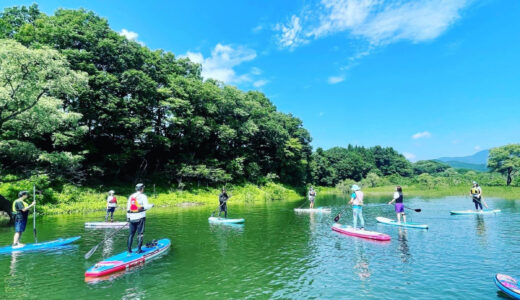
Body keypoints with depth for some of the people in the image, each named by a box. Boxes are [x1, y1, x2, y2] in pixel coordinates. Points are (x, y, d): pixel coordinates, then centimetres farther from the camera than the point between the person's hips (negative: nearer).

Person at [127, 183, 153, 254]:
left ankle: (129, 250, 17)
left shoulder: (131, 196, 13)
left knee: (131, 234, 13)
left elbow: (128, 209, 13)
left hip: (132, 218, 5)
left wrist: (128, 218, 19)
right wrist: (151, 205, 5)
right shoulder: (143, 196, -4)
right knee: (140, 234, 2)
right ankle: (139, 250, 3)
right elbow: (146, 206, -15)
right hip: (140, 218, -5)